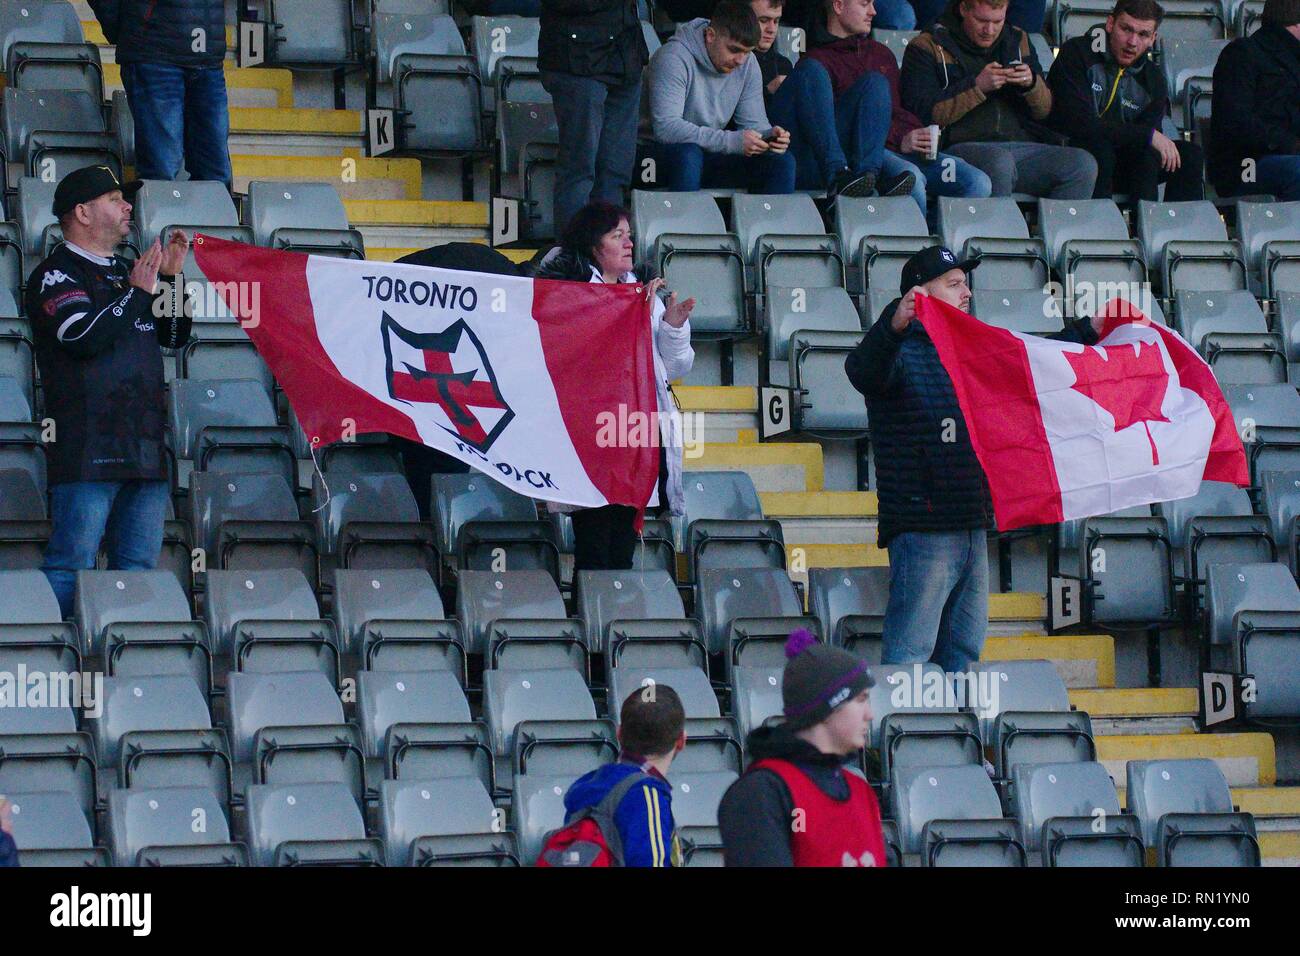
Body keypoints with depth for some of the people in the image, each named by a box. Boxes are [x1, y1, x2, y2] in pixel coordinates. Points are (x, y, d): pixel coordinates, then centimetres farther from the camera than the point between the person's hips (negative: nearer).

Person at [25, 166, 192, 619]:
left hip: (145, 448, 8)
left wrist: (171, 278, 10)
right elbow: (83, 336, -18)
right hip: (87, 449, -8)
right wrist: (137, 292, -10)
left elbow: (174, 337, 23)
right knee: (70, 566, -11)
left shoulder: (124, 274, 22)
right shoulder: (56, 275, -2)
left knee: (139, 567, 6)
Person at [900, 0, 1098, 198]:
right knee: (999, 161, -39)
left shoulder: (1018, 41, 21)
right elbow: (921, 113, -7)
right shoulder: (928, 47, 7)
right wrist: (977, 86, -14)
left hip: (1022, 145, 5)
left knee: (1084, 165, -21)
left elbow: (1045, 110, 21)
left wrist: (1032, 84, -2)